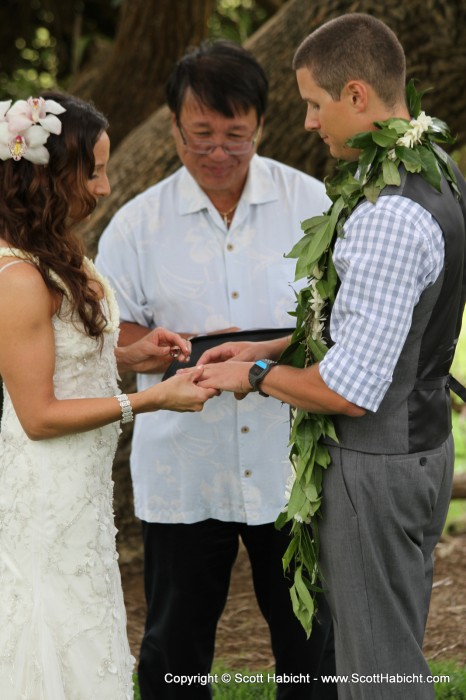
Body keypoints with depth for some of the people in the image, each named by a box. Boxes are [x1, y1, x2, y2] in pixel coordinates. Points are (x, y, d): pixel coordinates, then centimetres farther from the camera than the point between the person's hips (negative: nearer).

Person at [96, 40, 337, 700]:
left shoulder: (311, 203, 1)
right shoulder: (137, 224, 1)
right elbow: (108, 336, 0)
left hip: (289, 464, 0)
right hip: (182, 467, 0)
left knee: (311, 637, 9)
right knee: (175, 642, 10)